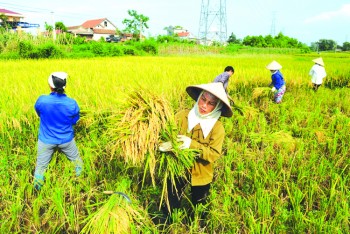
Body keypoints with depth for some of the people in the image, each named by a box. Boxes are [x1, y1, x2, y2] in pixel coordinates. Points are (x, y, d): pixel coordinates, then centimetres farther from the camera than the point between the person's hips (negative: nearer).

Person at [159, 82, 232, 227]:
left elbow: (214, 155, -21)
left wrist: (192, 144, -35)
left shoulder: (217, 127, -16)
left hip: (200, 175, 0)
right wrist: (165, 145, -36)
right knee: (171, 206, 21)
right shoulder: (182, 116, -14)